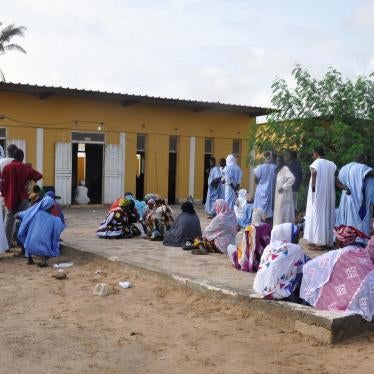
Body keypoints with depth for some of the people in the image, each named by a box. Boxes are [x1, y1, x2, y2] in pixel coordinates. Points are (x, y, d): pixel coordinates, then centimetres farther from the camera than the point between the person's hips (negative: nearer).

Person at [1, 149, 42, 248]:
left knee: (8, 221, 10)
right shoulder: (25, 167, -4)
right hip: (22, 199, -2)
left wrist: (4, 194, 14)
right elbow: (39, 176, -7)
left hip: (9, 199, 2)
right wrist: (29, 178, 9)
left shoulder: (6, 168, -2)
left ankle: (7, 244, 13)